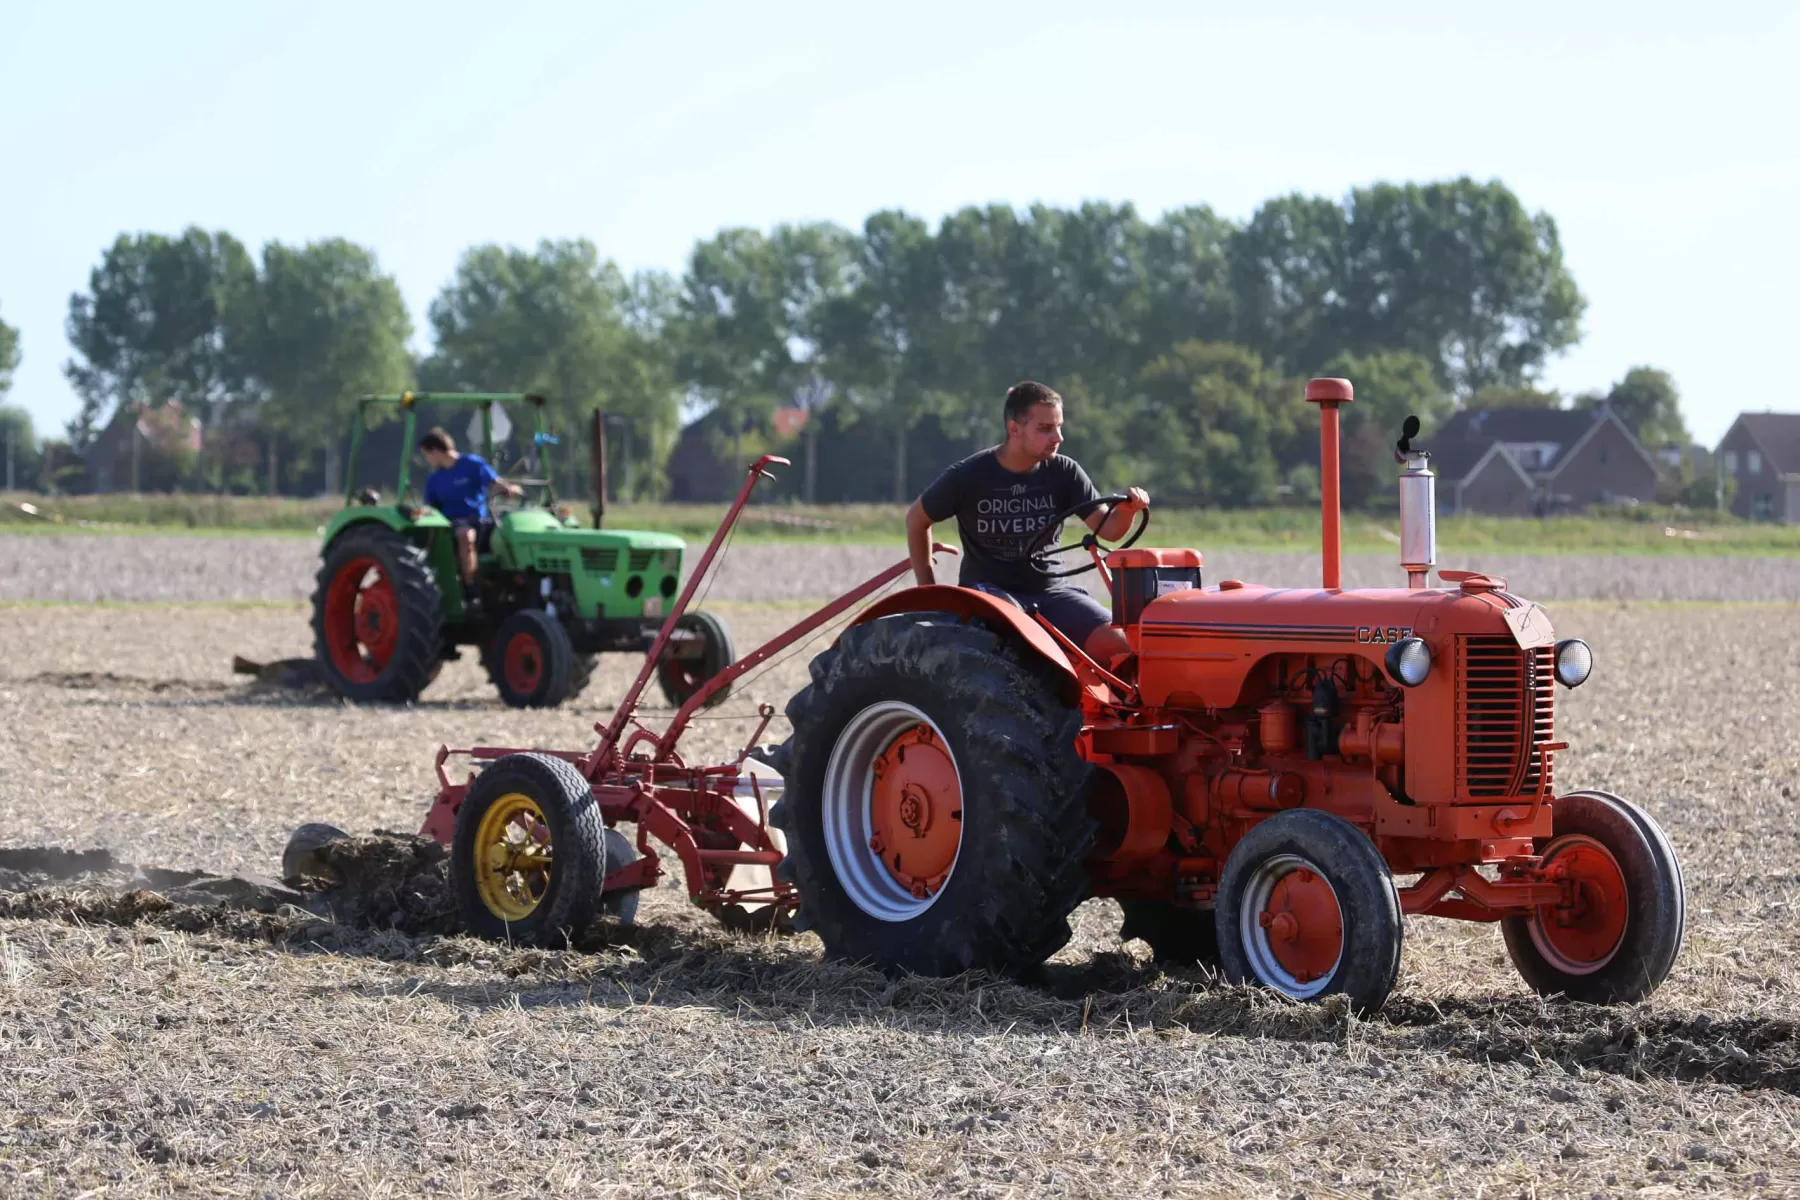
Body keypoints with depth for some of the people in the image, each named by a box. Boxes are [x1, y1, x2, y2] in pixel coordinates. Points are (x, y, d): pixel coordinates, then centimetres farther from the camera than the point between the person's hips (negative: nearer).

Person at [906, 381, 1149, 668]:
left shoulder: (1064, 473, 0)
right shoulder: (967, 477, -7)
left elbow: (1108, 529, -6)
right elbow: (917, 519, 8)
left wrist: (1127, 510, -29)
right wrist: (927, 589, 7)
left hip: (1050, 590, 3)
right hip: (988, 590, -3)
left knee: (1121, 646, -20)